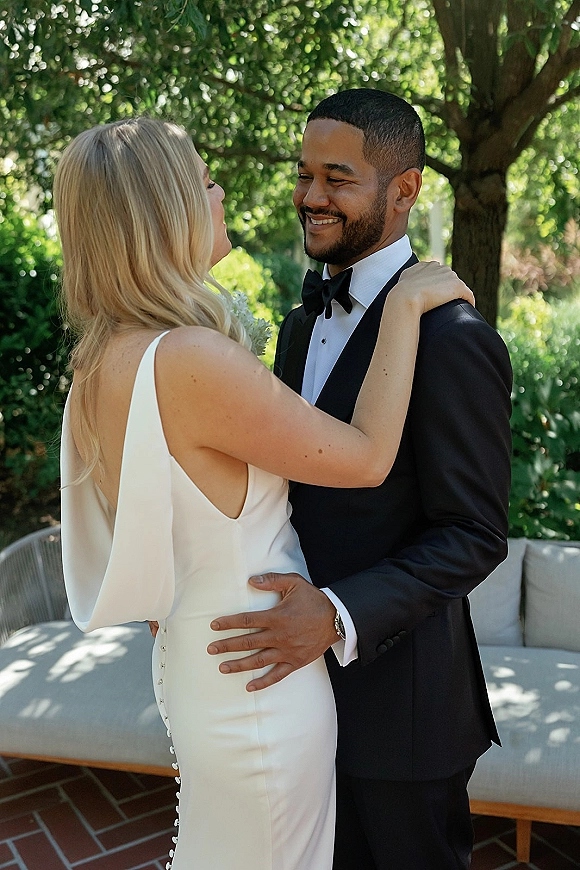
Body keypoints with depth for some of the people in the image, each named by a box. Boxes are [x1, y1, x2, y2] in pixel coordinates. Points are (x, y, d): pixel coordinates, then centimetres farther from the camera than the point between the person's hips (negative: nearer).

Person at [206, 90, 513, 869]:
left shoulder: (451, 339, -22)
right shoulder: (302, 325, 6)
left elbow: (476, 535, -20)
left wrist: (342, 617, -31)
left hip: (399, 695, -7)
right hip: (306, 673, 8)